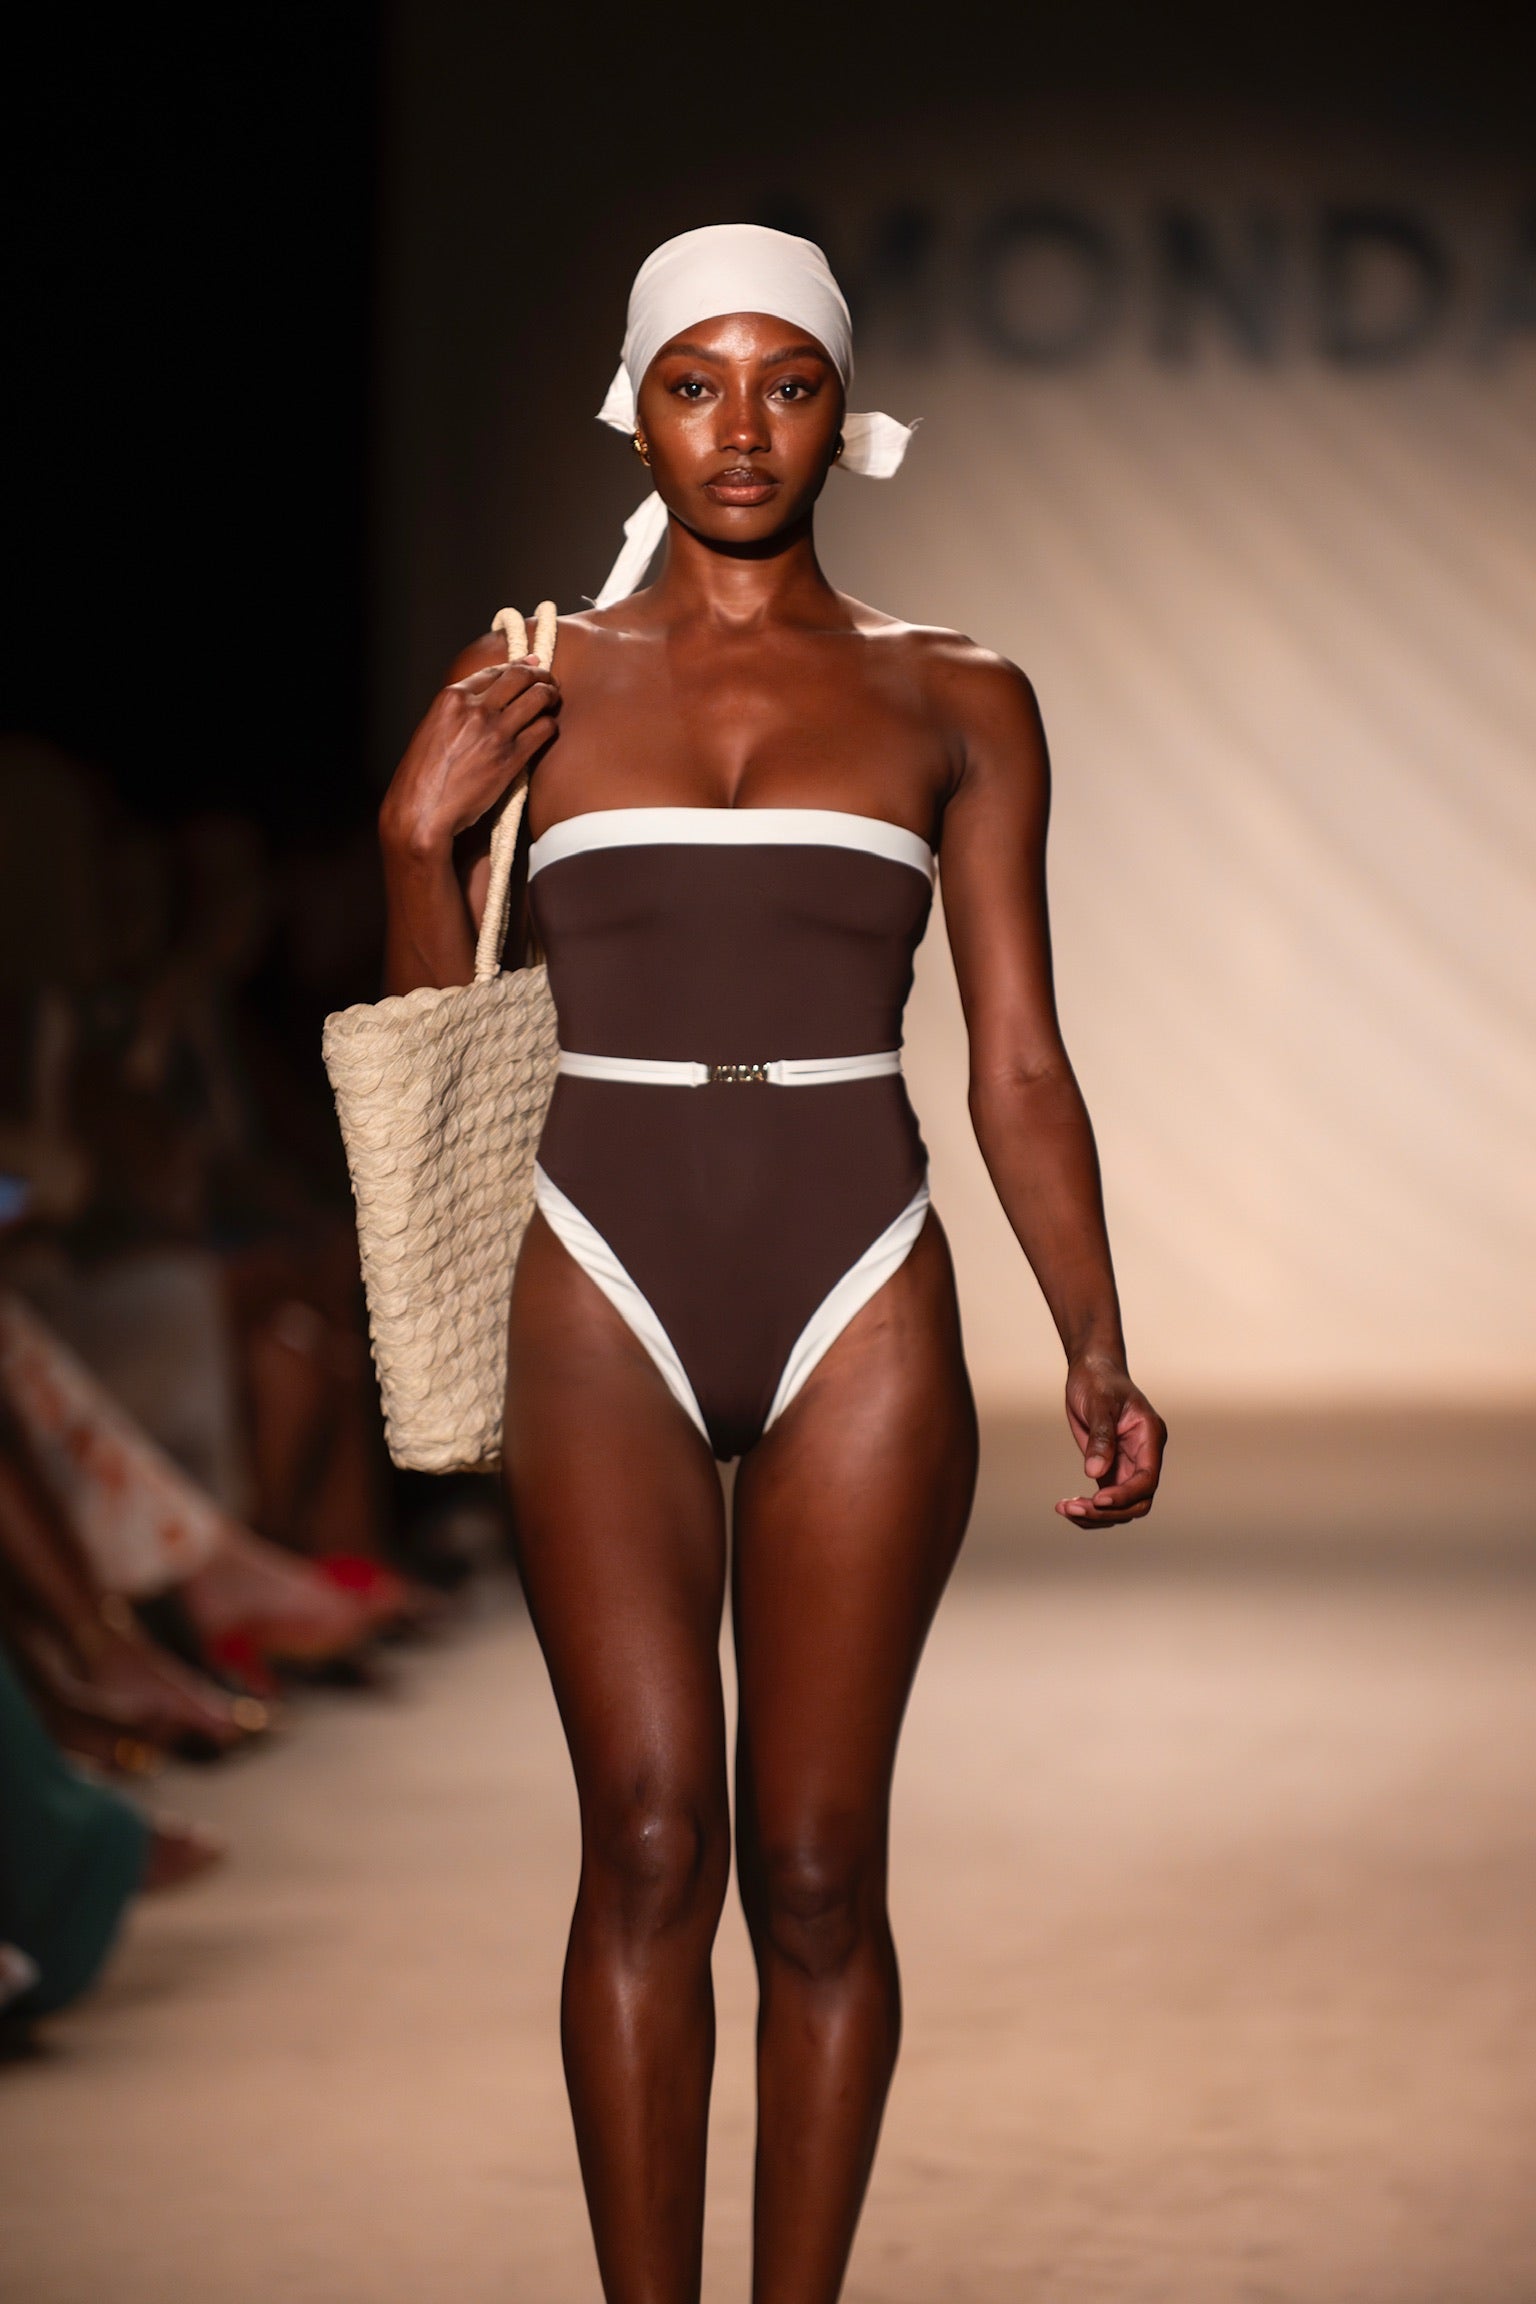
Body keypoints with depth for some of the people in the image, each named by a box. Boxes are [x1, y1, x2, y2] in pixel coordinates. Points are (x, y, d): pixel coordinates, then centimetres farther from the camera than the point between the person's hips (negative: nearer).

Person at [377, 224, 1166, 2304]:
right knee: (649, 1844, -6)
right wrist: (421, 837, -6)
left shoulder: (955, 706, 6)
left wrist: (1096, 1349, -4)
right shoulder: (535, 691, 8)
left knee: (819, 1871, 0)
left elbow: (1018, 1065, 6)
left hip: (860, 1311, 0)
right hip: (607, 1296, 0)